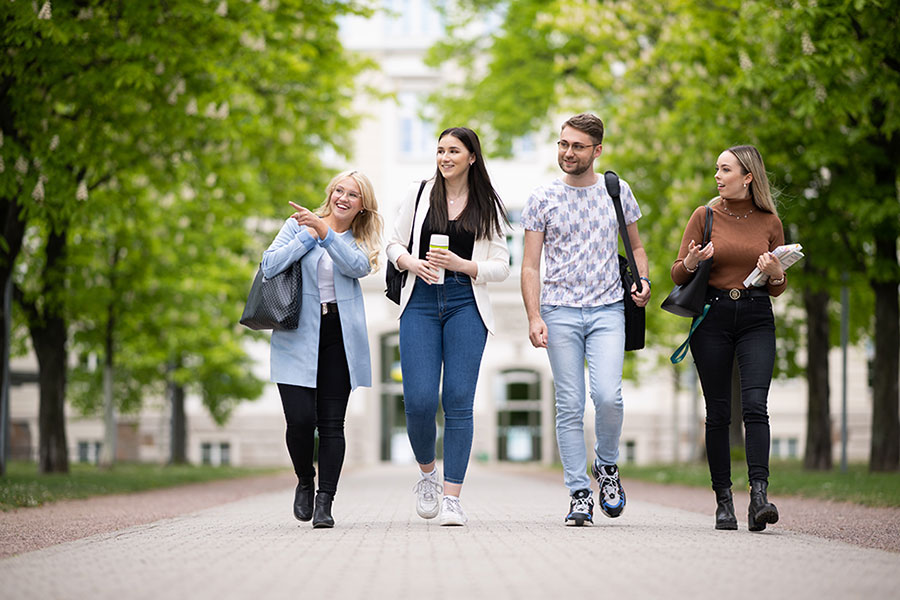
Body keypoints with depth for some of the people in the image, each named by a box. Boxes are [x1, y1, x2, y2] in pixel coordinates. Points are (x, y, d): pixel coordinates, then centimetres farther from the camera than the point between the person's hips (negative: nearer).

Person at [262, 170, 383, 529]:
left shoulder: (360, 241, 12)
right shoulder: (298, 224, 7)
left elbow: (357, 266, -11)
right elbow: (269, 266, -5)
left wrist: (324, 232, -21)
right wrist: (308, 236, -10)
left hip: (339, 339, 2)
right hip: (298, 337, -2)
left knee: (332, 422, -3)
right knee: (301, 419, -11)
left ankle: (325, 500, 2)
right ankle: (305, 481, 16)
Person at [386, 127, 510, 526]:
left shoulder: (488, 207, 6)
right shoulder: (420, 194, 9)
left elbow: (501, 267, 6)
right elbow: (394, 242, 15)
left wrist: (462, 265, -11)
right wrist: (410, 262, -7)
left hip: (466, 305, 0)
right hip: (420, 302, 1)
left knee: (458, 400, -6)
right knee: (419, 401, -9)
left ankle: (451, 497, -1)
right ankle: (427, 474, 19)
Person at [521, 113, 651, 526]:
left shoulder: (617, 192, 8)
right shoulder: (542, 199, 4)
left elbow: (636, 246, 20)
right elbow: (530, 266, 3)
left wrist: (642, 280, 0)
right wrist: (533, 317, -9)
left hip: (607, 310, 0)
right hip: (559, 311, 0)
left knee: (608, 395, -16)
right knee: (570, 405, -2)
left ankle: (607, 464, 12)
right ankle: (579, 493, 6)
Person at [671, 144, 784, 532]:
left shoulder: (770, 222, 6)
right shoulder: (705, 216, 4)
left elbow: (778, 288, 12)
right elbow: (678, 275, 6)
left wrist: (775, 274, -11)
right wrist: (691, 262, -16)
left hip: (756, 319, 0)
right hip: (712, 315, 0)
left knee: (755, 404, -16)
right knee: (718, 412, 1)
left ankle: (759, 494, -23)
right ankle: (723, 500, 9)